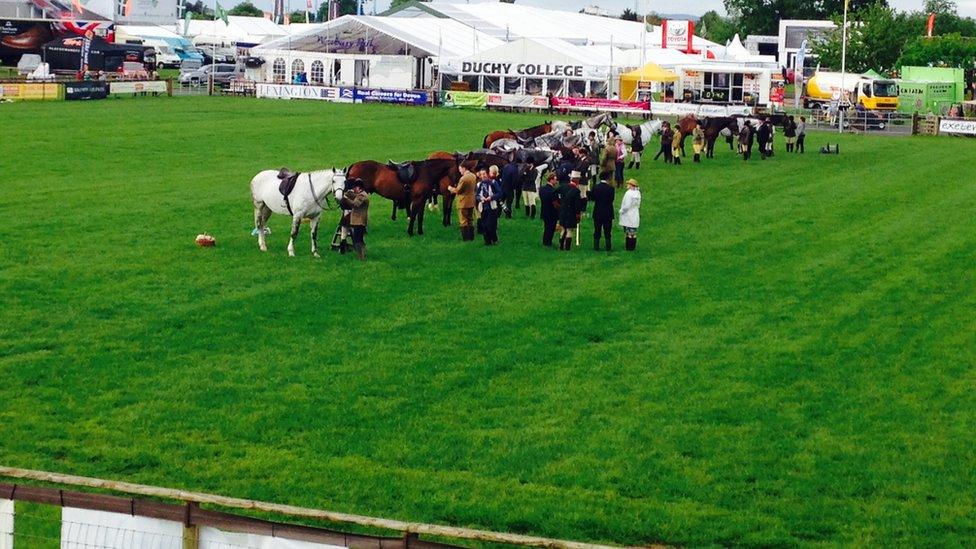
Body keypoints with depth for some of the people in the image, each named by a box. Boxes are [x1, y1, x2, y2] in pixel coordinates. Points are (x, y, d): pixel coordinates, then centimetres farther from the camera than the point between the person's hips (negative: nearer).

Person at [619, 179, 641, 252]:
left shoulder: (629, 193, -20)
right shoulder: (638, 193, 4)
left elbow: (627, 205, -21)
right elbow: (638, 205, 11)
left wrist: (621, 211, -6)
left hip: (628, 216, -7)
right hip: (635, 215, 7)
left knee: (628, 233, 0)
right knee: (634, 233, 12)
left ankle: (628, 247, 3)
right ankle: (633, 247, 17)